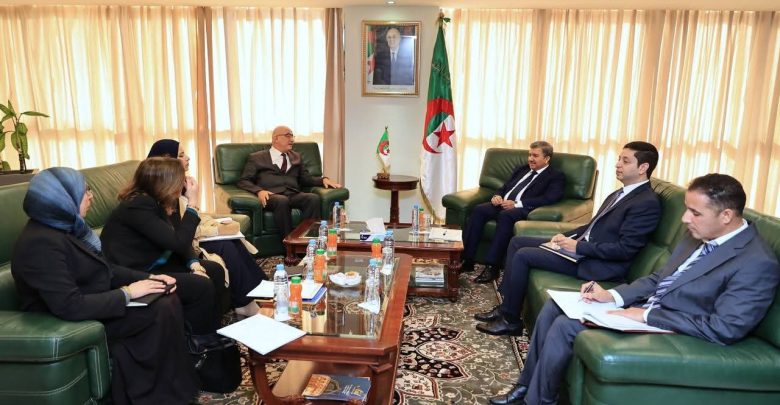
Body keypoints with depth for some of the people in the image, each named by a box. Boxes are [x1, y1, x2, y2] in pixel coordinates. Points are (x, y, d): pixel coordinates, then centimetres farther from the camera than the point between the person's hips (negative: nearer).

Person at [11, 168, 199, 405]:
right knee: (163, 311, -20)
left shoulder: (64, 227, 5)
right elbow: (70, 307, -32)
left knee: (169, 300, -6)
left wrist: (149, 278, 1)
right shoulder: (41, 243, -26)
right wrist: (126, 293, -23)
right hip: (73, 324, -9)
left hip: (93, 304, 10)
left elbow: (103, 268, 12)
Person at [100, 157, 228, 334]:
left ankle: (216, 331, 12)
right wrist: (192, 203, -20)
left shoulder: (152, 201, 5)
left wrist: (194, 264, -12)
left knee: (215, 270, 3)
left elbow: (179, 241, 5)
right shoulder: (137, 207, -23)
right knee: (202, 286, -21)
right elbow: (178, 242, -27)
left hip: (152, 265, 10)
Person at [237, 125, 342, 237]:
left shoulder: (296, 157, 28)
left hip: (293, 195, 3)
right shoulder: (256, 158, 15)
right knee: (282, 201, -38)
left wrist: (323, 180, 4)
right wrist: (259, 191, -14)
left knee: (314, 198, -29)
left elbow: (306, 178, 26)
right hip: (271, 196, -3)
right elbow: (243, 181, 7)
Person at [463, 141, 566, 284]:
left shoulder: (556, 176, 6)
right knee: (479, 210, -22)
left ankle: (492, 267, -34)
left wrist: (517, 203, -18)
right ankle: (467, 260, -23)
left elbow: (549, 198, -10)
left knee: (505, 215, -37)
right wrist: (497, 196, 0)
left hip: (523, 210, -6)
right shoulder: (521, 169, 27)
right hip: (503, 204, 6)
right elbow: (504, 187, 27)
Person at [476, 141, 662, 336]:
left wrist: (578, 246, -20)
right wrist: (567, 236, 3)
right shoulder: (620, 194, 15)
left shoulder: (647, 203, -14)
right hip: (582, 247, 10)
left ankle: (511, 320, -4)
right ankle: (506, 306, 8)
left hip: (597, 264, -10)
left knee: (523, 255, -18)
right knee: (517, 242, 4)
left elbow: (625, 249, -21)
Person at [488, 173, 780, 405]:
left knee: (564, 326, -19)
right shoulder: (699, 236, 7)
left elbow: (726, 329, -25)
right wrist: (613, 295, -4)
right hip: (643, 307, 9)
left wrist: (646, 316, -23)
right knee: (554, 306, 1)